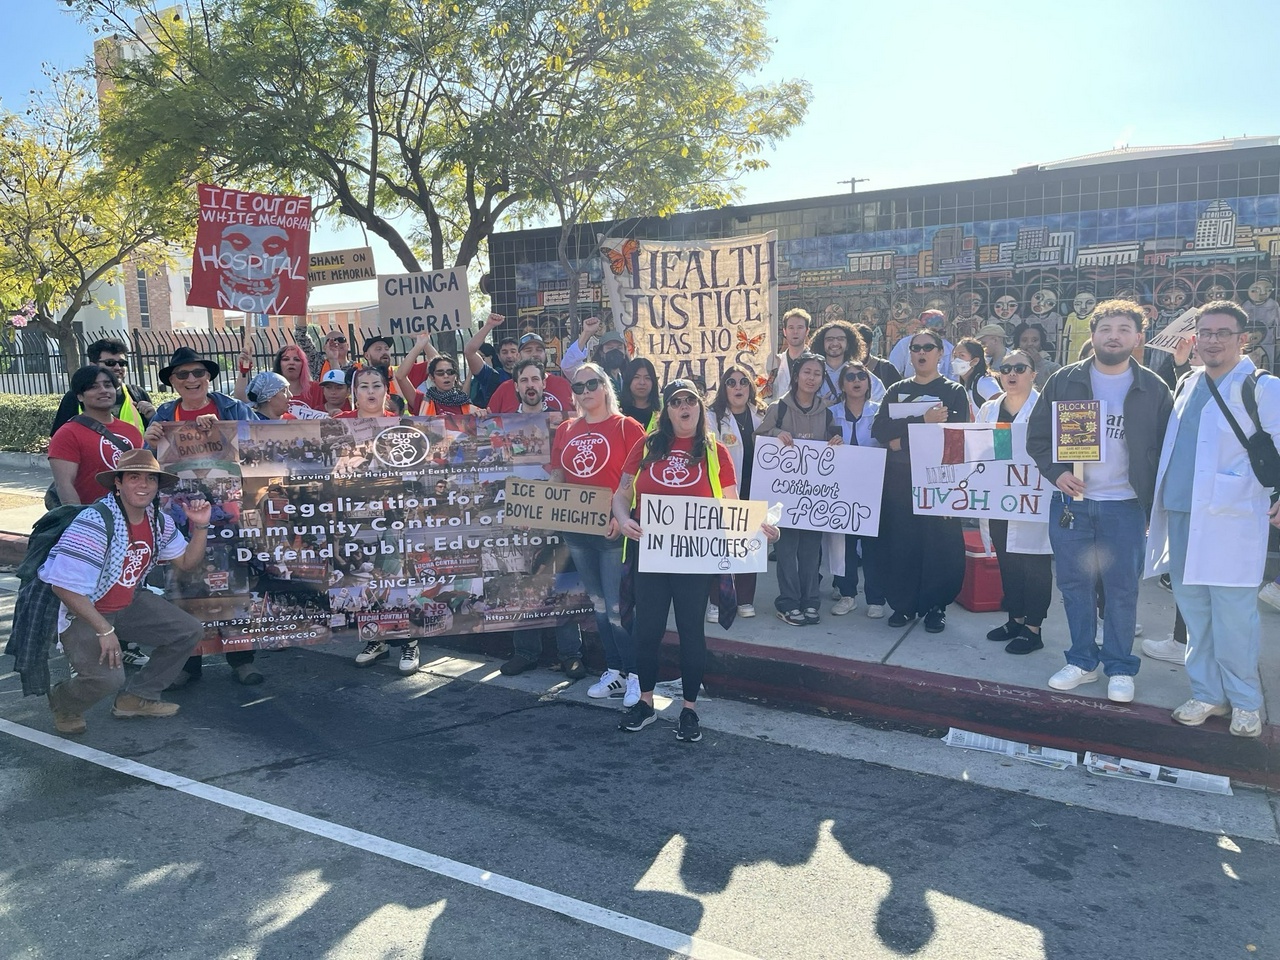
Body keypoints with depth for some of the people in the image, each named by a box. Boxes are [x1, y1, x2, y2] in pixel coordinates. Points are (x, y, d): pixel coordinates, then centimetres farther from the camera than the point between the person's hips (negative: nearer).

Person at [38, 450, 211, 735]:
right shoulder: (95, 523, -27)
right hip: (80, 611, -8)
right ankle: (64, 703, 10)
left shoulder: (159, 521, -3)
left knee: (190, 631, -1)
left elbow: (187, 562, 9)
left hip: (128, 604, 8)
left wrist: (200, 526, -9)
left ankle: (136, 697, 14)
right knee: (108, 677, -27)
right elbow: (65, 586, -28)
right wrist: (104, 630, -28)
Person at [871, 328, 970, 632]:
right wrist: (924, 421, -18)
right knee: (900, 540, 2)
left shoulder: (954, 391, 5)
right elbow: (879, 430, -5)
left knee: (939, 542, -2)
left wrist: (903, 438, -15)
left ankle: (935, 606, 11)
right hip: (899, 477, 2)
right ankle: (903, 604, 14)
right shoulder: (897, 390, 11)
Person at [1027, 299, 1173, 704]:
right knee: (1074, 584, 8)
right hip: (1070, 502, 1)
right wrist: (1056, 472, -11)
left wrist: (1153, 501, -3)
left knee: (1122, 589, 5)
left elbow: (1166, 448, 4)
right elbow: (1037, 435, 5)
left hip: (1125, 506, -1)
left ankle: (1119, 667, 20)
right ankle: (1082, 661, 23)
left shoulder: (1153, 389, 1)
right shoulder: (1064, 381, 2)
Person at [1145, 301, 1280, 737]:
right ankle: (1208, 693, 24)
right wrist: (1157, 496, 19)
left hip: (1230, 521, -6)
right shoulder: (1186, 385, 14)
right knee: (1194, 612, 11)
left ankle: (1245, 700, 15)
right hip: (1181, 516, 6)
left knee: (1234, 615, -2)